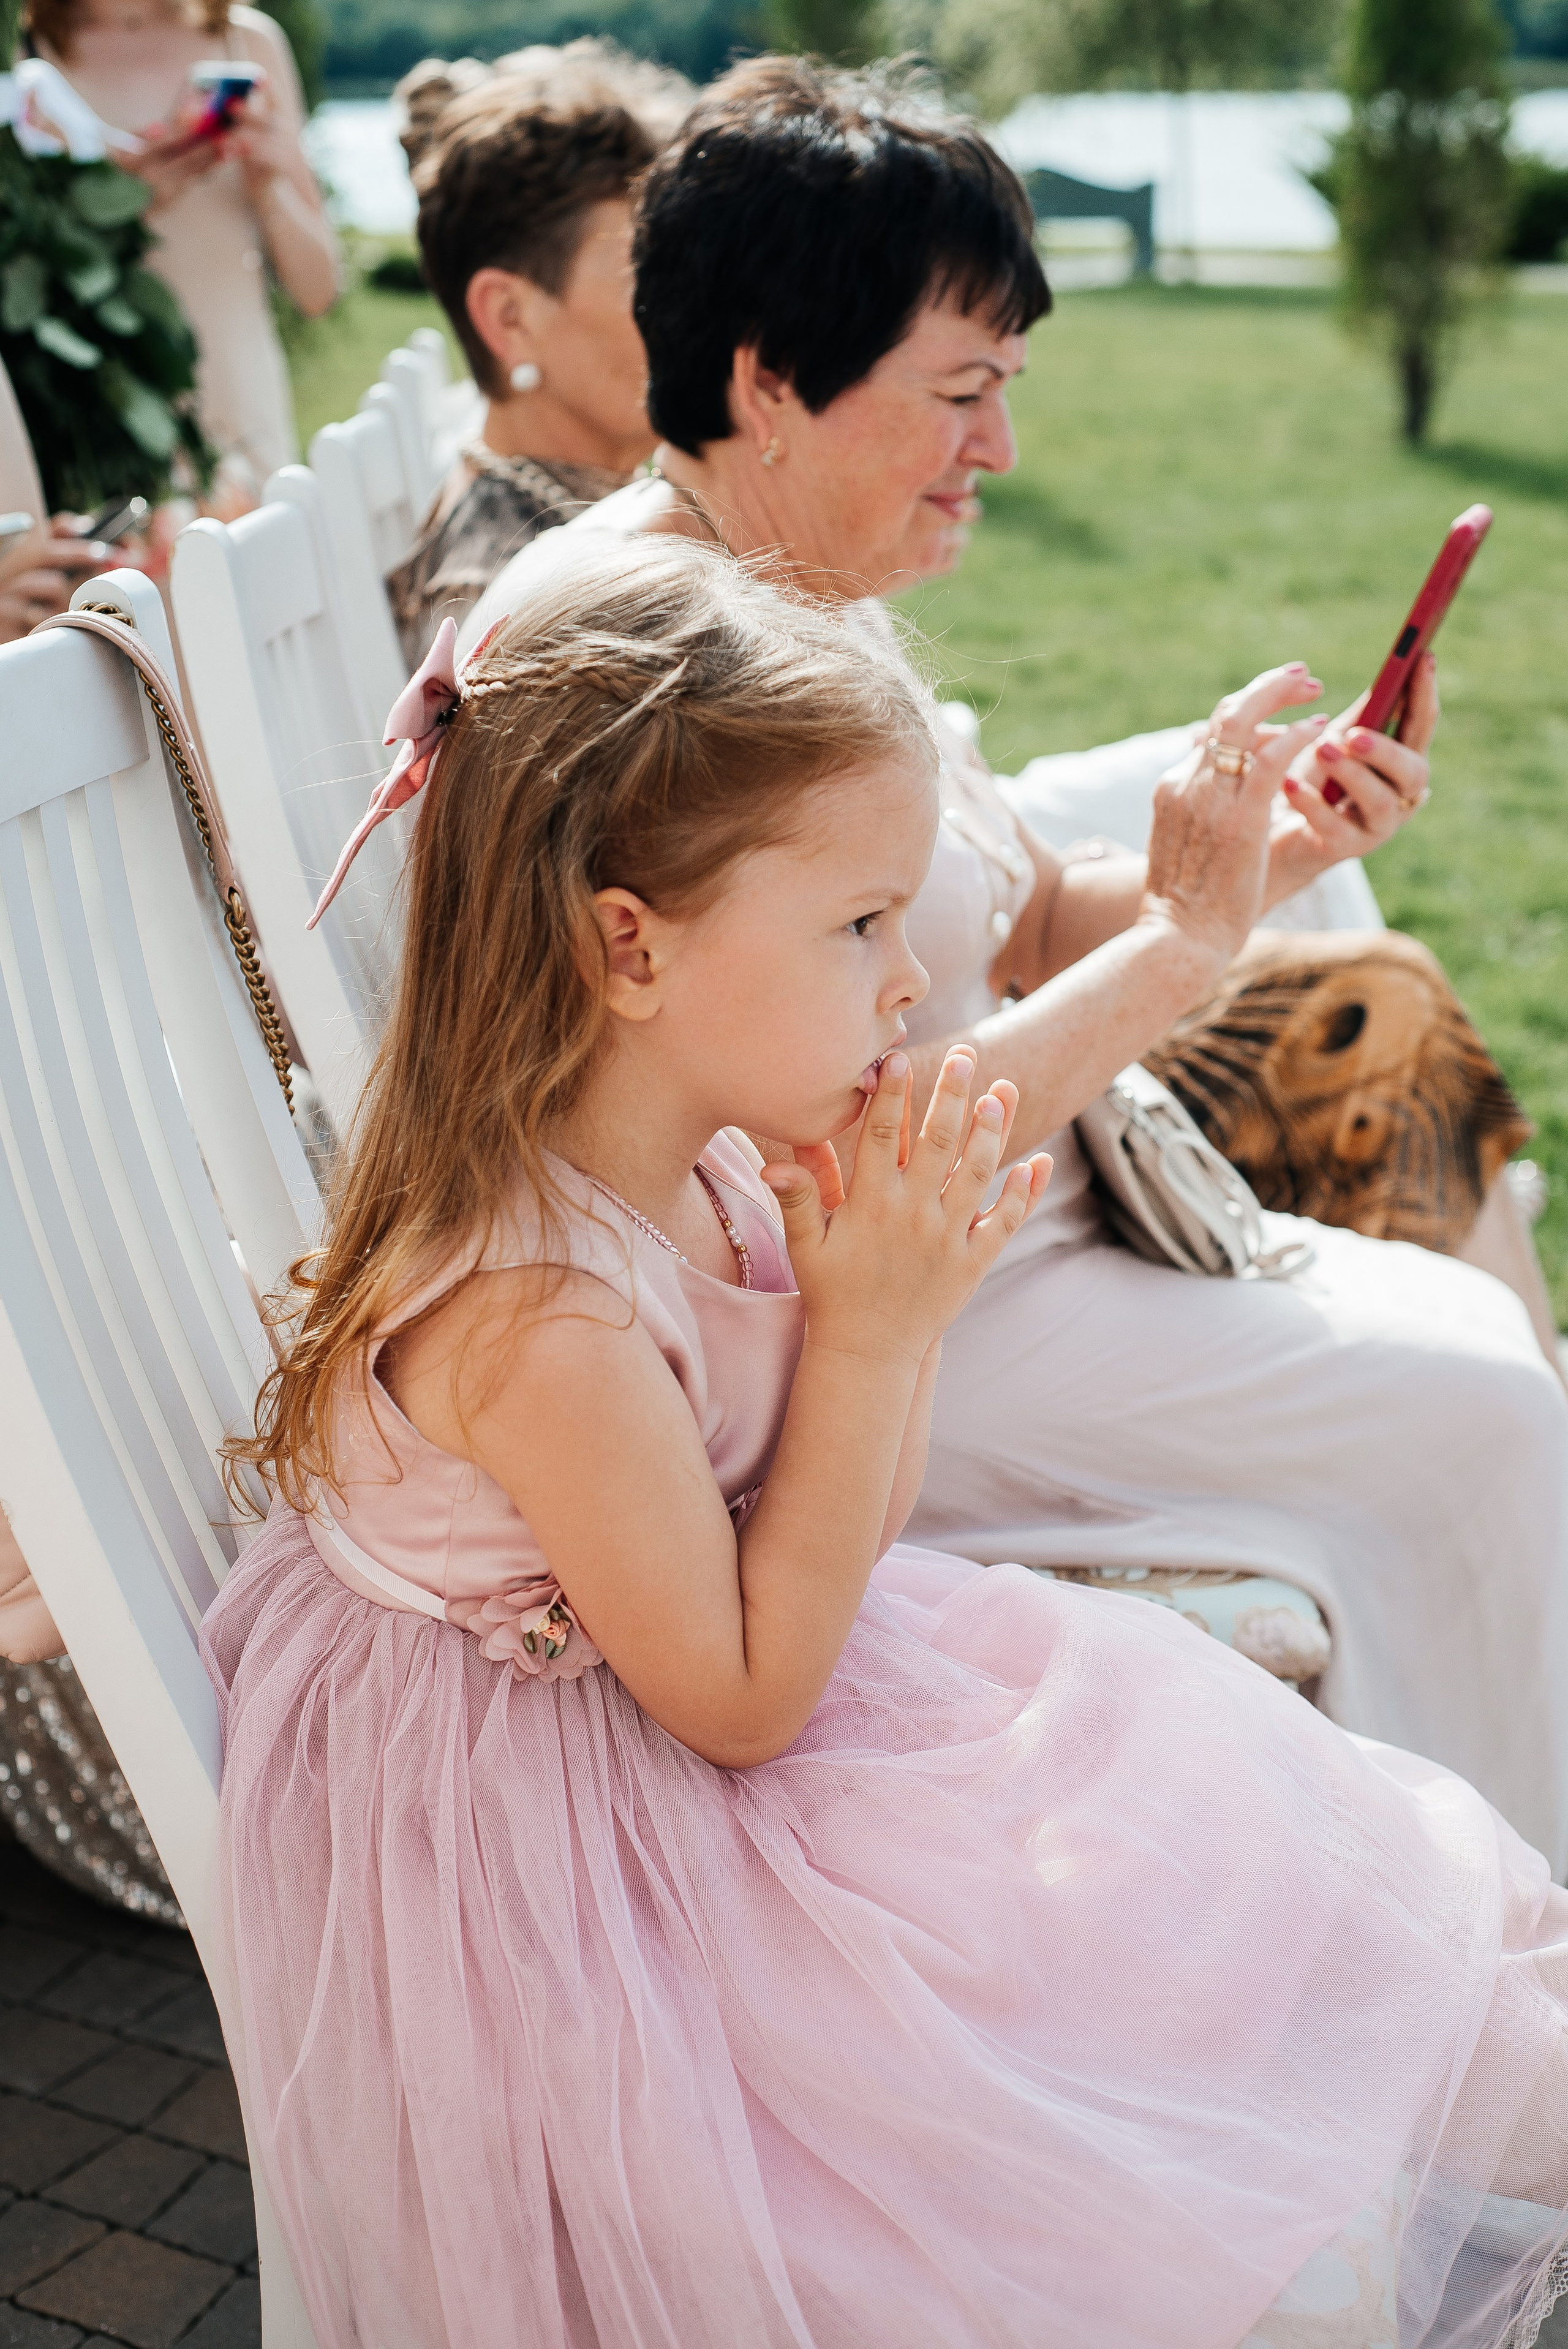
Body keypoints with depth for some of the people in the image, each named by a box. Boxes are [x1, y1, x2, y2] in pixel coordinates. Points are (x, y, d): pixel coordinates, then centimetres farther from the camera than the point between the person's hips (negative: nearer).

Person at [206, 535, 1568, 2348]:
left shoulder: (714, 1170, -7)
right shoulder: (541, 1316, -34)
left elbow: (837, 1537, 2)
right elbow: (745, 1700, -22)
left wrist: (899, 1284, -11)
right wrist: (871, 1329, -26)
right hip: (573, 1845, -8)